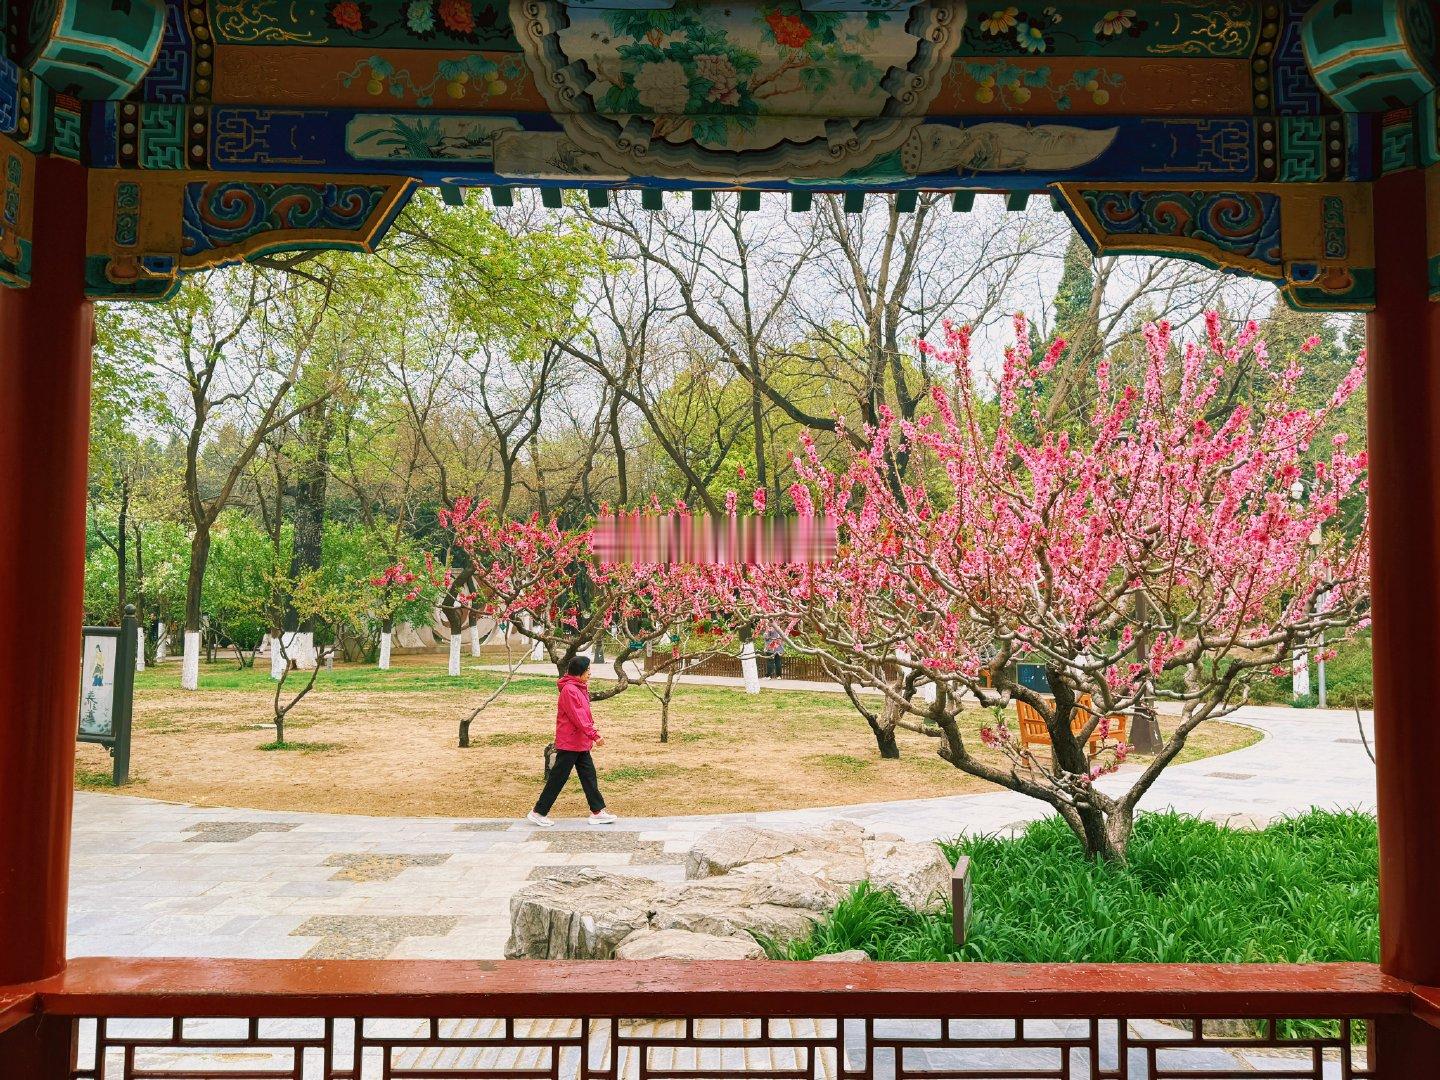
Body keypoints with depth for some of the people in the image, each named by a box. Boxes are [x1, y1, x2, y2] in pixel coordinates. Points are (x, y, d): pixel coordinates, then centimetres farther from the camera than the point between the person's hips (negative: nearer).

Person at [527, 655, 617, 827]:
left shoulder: (580, 688, 12)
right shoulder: (569, 690, -19)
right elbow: (577, 717, -23)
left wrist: (592, 735, 12)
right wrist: (594, 735, -21)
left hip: (581, 743, 10)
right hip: (569, 743, -10)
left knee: (589, 776, 10)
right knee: (557, 779, -1)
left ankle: (597, 812, 15)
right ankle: (538, 812, 9)